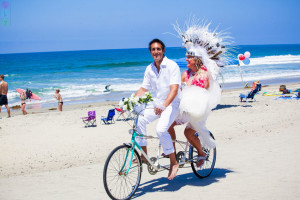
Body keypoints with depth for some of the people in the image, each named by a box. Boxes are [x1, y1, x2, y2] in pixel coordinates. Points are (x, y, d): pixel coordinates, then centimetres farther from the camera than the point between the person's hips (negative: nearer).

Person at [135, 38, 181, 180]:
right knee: (139, 120, -18)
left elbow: (174, 89, -22)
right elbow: (143, 89, 12)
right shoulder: (149, 69, 7)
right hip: (155, 103, 6)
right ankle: (144, 155, -5)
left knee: (161, 129, -27)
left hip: (171, 104, -6)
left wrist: (164, 105, -37)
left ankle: (174, 163, -11)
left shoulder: (172, 66, -12)